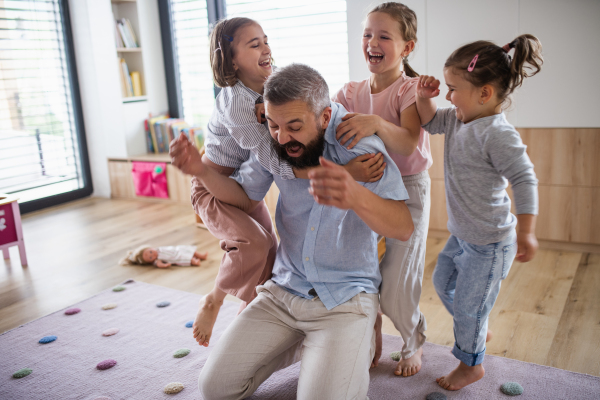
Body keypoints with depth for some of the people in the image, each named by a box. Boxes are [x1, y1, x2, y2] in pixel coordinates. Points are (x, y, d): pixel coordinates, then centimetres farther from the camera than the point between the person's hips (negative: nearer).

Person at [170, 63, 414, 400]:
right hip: (283, 291, 4)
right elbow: (246, 196, 12)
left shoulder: (360, 144, -15)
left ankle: (354, 346, 10)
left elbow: (404, 228, -23)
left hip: (345, 297, -4)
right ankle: (300, 343, 20)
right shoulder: (275, 144, -3)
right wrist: (201, 171, -8)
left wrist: (355, 196, -45)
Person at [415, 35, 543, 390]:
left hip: (489, 241, -9)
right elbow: (431, 122, 16)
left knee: (467, 304, 7)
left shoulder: (497, 133, -28)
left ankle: (471, 365, 33)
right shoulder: (460, 119, -2)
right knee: (443, 282, 26)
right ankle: (480, 331, 50)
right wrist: (424, 98, -5)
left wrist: (526, 233, -28)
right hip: (462, 234, 9)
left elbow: (525, 180, -28)